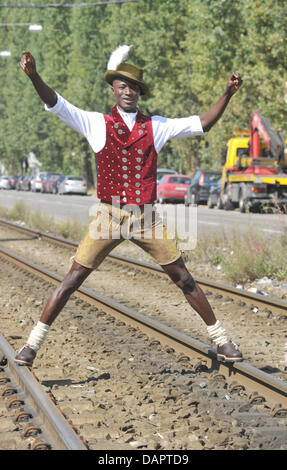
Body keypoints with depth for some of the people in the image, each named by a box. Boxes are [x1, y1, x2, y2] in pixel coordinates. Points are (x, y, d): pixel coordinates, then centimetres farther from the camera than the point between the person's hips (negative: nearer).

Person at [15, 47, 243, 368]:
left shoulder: (155, 126, 7)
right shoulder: (96, 124, 2)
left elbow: (203, 124, 6)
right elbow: (55, 104, -8)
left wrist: (227, 94, -6)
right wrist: (33, 76, -24)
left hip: (146, 217, 1)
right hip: (109, 215, -1)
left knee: (184, 280, 4)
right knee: (72, 279, -4)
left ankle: (221, 340, 16)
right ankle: (33, 343, 5)